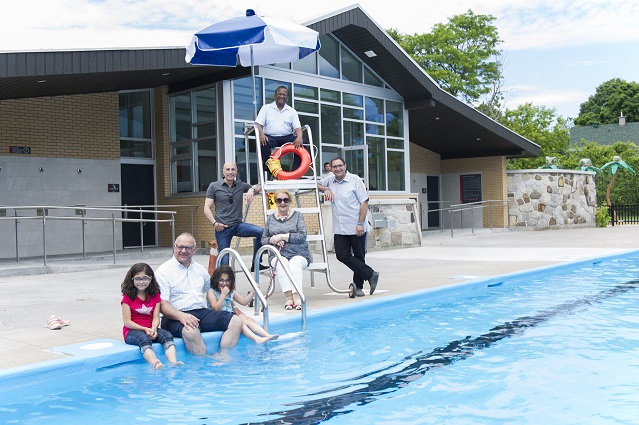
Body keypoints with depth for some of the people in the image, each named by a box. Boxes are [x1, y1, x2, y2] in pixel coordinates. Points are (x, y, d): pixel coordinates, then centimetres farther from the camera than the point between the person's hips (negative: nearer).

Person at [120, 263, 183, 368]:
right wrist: (144, 329, -19)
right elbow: (127, 322, -7)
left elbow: (156, 318, 3)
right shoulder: (127, 297, -1)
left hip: (150, 329, 4)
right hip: (132, 331, -4)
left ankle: (173, 363, -45)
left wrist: (153, 329, -19)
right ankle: (155, 364, -60)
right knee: (144, 339, -36)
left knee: (167, 335, -24)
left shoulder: (155, 296, 10)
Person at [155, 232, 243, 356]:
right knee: (190, 331, -40)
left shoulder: (200, 269, 19)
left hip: (202, 312, 6)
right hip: (176, 317, -6)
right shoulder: (163, 272, -1)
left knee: (236, 321, -14)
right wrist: (181, 316, -29)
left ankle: (222, 356, -25)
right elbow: (162, 305, -11)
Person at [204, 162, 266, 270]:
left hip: (238, 225, 2)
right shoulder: (214, 186, 3)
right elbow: (207, 209, 2)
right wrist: (214, 223, -14)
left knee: (261, 232, -21)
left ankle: (256, 264, -11)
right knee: (224, 261, -6)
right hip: (222, 228, -2)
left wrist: (252, 189, -2)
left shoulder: (241, 185, 10)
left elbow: (258, 188, 22)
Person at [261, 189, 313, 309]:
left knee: (295, 263, -35)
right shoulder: (271, 218, 16)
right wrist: (272, 240, -6)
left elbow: (302, 236, -5)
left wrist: (283, 237, -13)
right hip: (278, 254, 1)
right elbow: (263, 239, 17)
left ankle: (297, 296, -38)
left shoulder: (297, 216, 8)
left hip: (298, 254, -1)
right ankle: (288, 296, -35)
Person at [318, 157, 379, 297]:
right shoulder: (330, 181, 9)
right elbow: (316, 184, 23)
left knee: (359, 256, 5)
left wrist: (360, 224, -15)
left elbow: (364, 202, -8)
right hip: (339, 229, 5)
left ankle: (358, 286, 17)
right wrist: (326, 189, 1)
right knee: (342, 255, -4)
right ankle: (370, 275, 3)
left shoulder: (355, 180, -6)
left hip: (356, 228, -5)